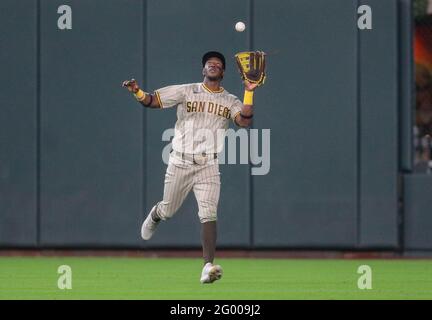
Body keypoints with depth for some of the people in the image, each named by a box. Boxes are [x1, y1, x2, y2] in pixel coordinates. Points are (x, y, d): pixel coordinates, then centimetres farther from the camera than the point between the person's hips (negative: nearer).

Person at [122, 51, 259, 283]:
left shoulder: (230, 101, 6)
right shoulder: (186, 91, 2)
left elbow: (245, 121, -11)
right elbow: (152, 101, -3)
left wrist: (249, 92, -17)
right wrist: (137, 92, -24)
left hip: (208, 166, 0)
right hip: (180, 163, 0)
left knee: (209, 214, -16)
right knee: (168, 211, 14)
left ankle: (208, 266, -22)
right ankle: (154, 216, 52)